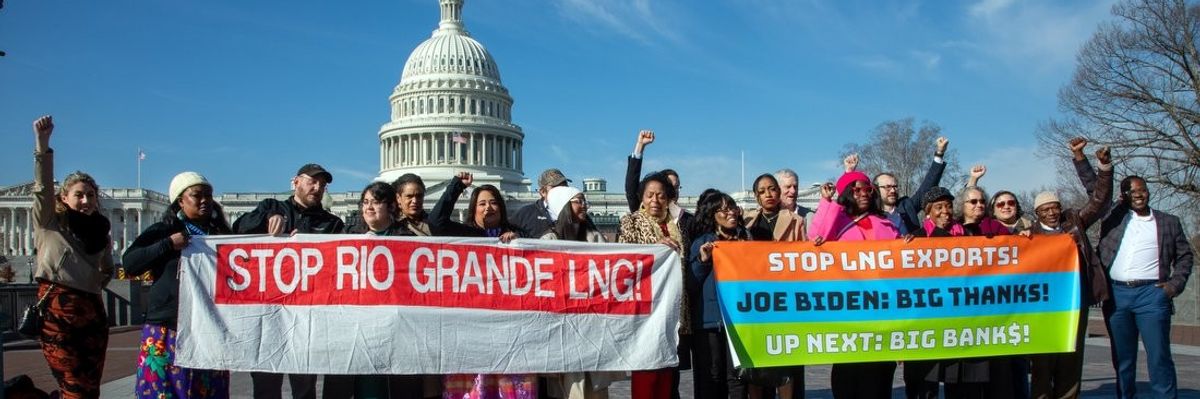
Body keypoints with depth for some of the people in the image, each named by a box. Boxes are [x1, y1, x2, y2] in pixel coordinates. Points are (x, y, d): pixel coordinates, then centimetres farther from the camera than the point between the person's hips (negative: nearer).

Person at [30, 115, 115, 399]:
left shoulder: (100, 231, 15)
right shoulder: (49, 224, 2)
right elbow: (43, 188, -16)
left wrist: (96, 284, 7)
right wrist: (42, 145, -29)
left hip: (92, 311, 5)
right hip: (57, 310, -5)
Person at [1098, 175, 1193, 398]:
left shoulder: (1169, 222, 13)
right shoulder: (1114, 218, 13)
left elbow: (1184, 256, 14)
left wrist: (1175, 284, 2)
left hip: (1152, 294, -2)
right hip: (1116, 294, 2)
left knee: (1159, 357, -7)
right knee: (1122, 358, 7)